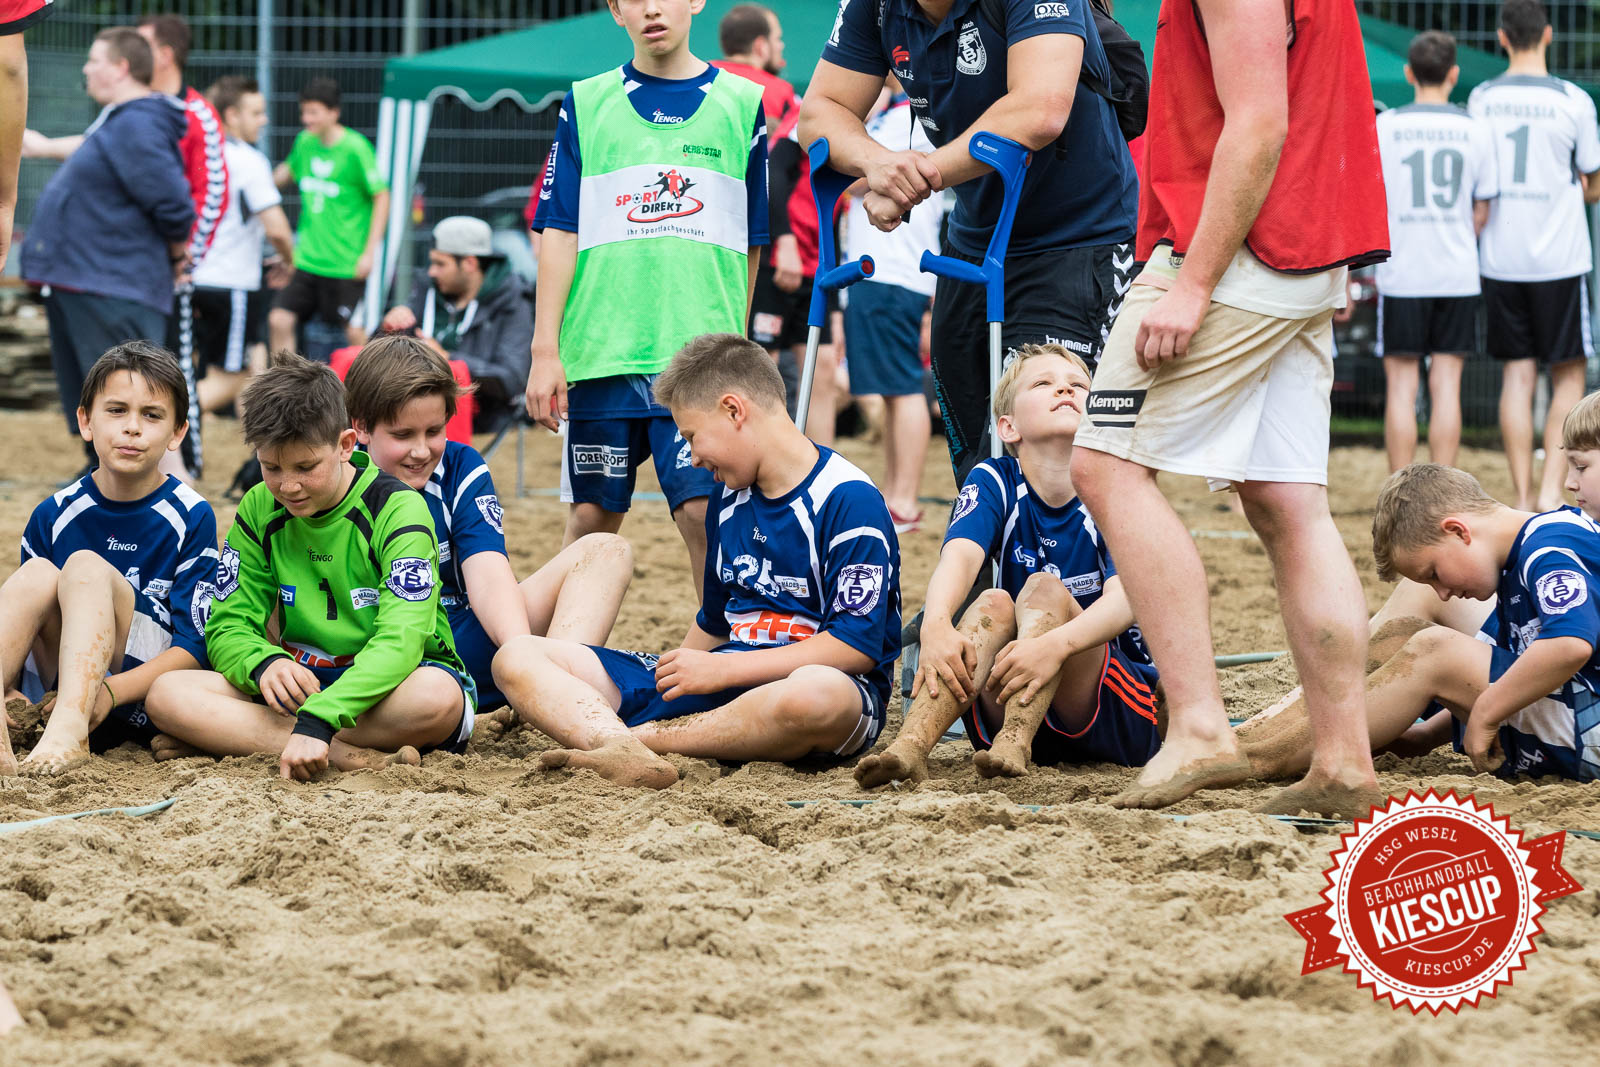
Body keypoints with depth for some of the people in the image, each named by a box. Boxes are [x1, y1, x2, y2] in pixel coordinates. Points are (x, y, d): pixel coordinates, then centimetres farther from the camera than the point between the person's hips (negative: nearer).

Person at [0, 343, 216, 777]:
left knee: (86, 566, -25)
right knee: (36, 574, -22)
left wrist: (111, 691, -25)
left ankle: (69, 729, -48)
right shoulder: (54, 516, 7)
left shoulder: (191, 517, -3)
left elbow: (194, 646, -8)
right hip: (66, 680, 4)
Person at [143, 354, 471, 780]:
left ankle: (229, 739, -30)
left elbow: (400, 641, -25)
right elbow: (227, 628, 1)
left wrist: (318, 722, -40)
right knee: (167, 694, -21)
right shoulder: (260, 511, 3)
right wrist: (264, 663, -26)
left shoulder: (397, 509, -13)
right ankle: (352, 757, -33)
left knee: (437, 696, -41)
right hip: (302, 688, 4)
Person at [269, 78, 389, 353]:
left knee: (356, 332, -2)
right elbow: (288, 171, 26)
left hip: (346, 265, -5)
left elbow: (382, 197, -9)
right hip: (306, 259, 5)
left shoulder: (355, 148, -12)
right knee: (279, 320, -2)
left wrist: (370, 251, -12)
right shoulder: (304, 142, 5)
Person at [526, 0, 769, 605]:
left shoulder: (741, 103, 7)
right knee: (594, 516, 5)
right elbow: (559, 234, 5)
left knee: (703, 511, -10)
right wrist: (546, 350, -2)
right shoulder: (585, 105, 8)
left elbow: (751, 243, 12)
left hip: (701, 352, -1)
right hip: (599, 350, 1)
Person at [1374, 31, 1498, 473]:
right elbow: (1481, 213, 6)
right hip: (1458, 276, 1)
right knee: (1446, 386, 4)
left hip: (1400, 274, -1)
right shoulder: (1475, 131, 1)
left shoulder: (1384, 127, -2)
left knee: (1401, 386, 2)